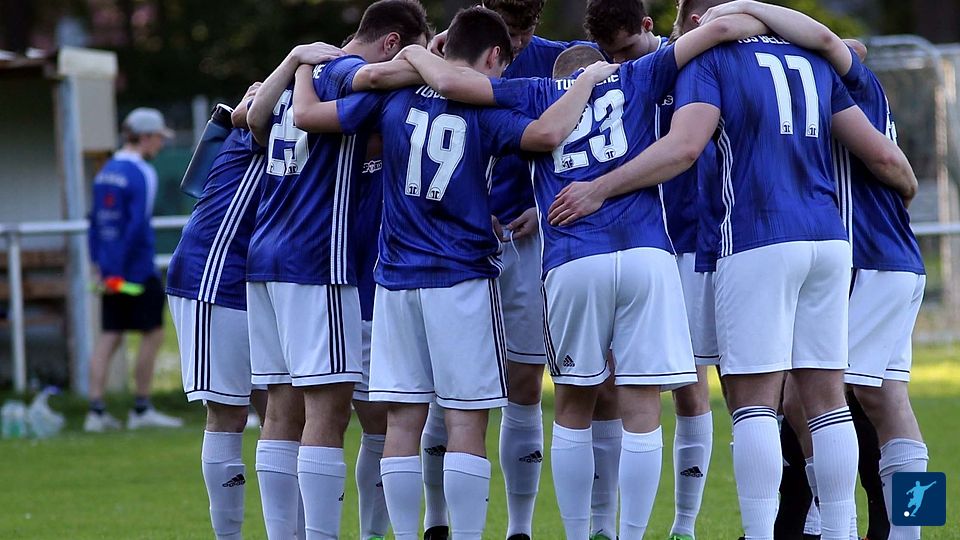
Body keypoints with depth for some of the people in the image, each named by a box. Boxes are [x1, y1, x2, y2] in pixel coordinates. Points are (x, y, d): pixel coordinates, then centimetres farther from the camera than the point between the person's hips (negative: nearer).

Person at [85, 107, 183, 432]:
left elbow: (96, 221, 16)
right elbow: (137, 226, -20)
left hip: (111, 272, 8)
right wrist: (119, 268, -18)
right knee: (153, 334, 4)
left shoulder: (105, 172, 13)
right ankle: (141, 411, 7)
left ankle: (96, 411, 0)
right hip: (137, 270, -8)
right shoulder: (141, 174, -12)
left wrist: (100, 264, 16)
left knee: (109, 337, 7)